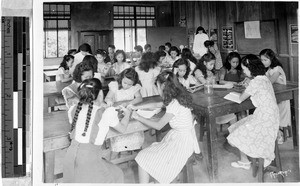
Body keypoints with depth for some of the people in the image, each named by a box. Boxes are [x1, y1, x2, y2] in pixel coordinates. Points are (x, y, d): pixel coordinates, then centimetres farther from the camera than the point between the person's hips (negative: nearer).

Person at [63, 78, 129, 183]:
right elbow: (122, 129, 2)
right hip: (90, 157, -5)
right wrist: (127, 114, 22)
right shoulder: (106, 113, -12)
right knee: (116, 175, 18)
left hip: (71, 154, 5)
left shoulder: (73, 110, 0)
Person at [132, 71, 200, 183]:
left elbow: (158, 126, -16)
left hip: (181, 142, -9)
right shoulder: (178, 97, 3)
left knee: (143, 158, -6)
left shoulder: (174, 104, -23)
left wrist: (138, 117, -7)